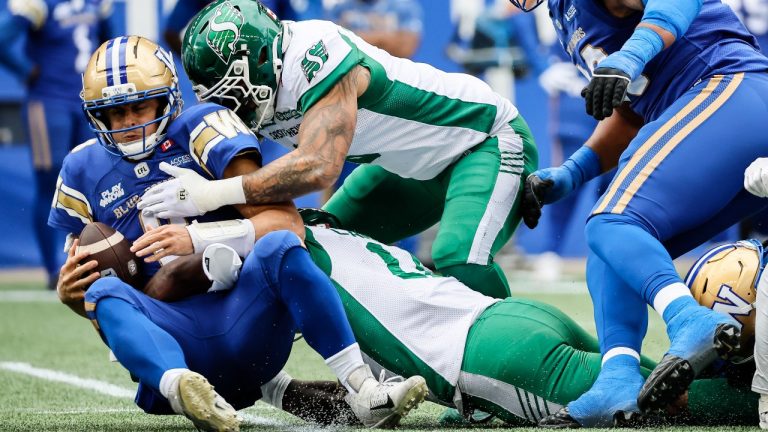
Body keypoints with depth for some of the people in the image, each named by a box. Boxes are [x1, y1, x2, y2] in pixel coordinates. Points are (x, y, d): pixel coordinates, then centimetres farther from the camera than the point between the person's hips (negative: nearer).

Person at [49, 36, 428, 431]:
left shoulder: (200, 129, 1)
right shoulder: (84, 170, 12)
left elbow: (286, 221, -8)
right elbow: (80, 276, 20)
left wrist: (199, 238, -21)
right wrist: (69, 291, -5)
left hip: (245, 322, -1)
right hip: (171, 341, 2)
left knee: (278, 246, -30)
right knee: (104, 291, -28)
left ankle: (365, 396, -35)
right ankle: (181, 388, -59)